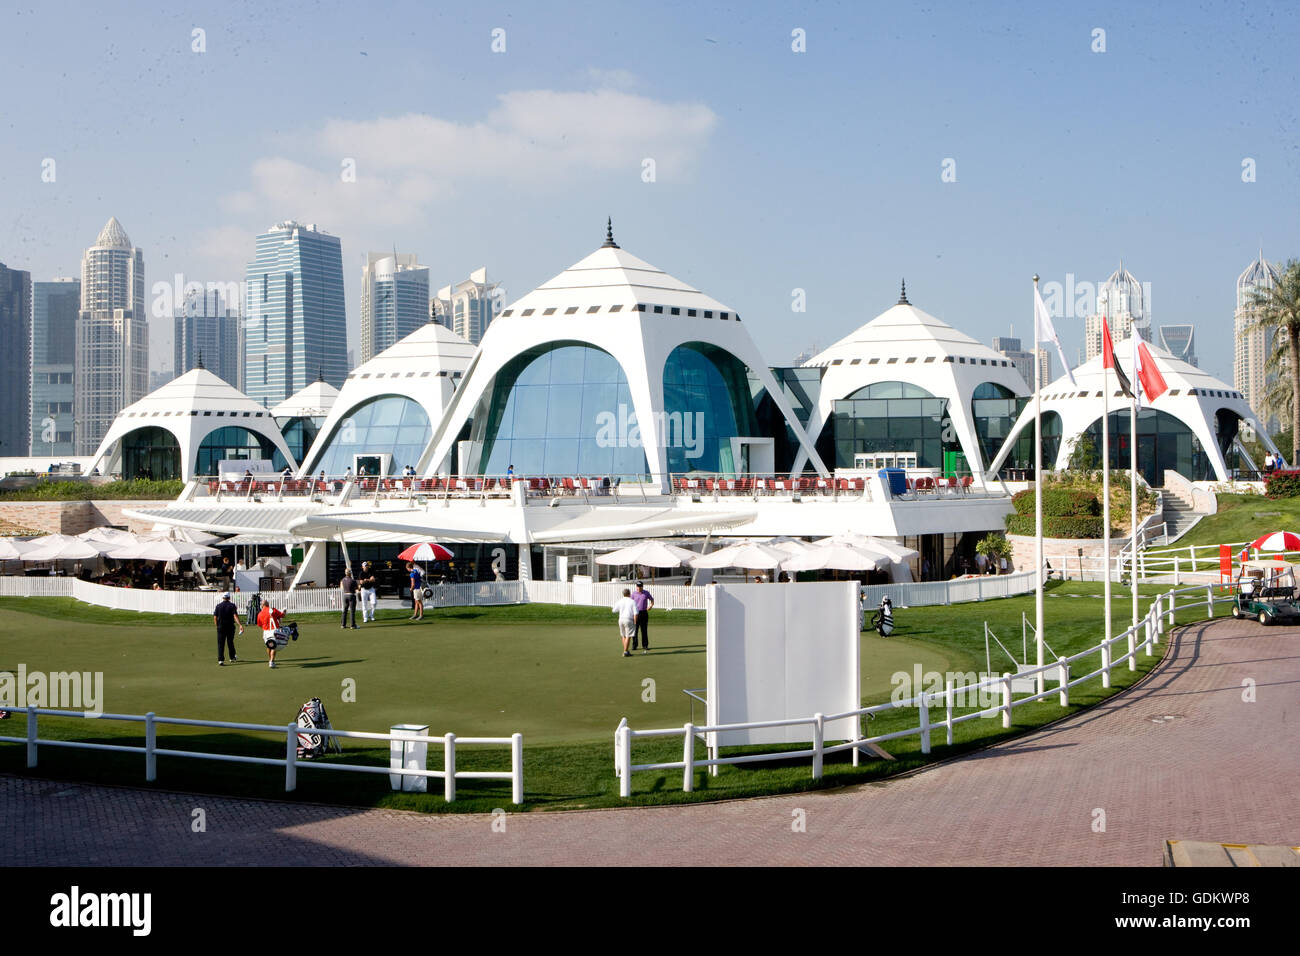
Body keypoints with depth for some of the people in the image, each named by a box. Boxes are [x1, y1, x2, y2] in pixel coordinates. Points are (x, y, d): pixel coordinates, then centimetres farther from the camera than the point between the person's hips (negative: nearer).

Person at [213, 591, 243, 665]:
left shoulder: (218, 606, 1)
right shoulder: (232, 605, -3)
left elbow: (215, 617, 0)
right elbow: (235, 615, -15)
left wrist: (217, 625, 14)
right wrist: (240, 625, -22)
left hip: (221, 627, 0)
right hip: (230, 626, 0)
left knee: (220, 643, 0)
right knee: (230, 642, 16)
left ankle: (220, 660, -10)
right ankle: (232, 658, 28)